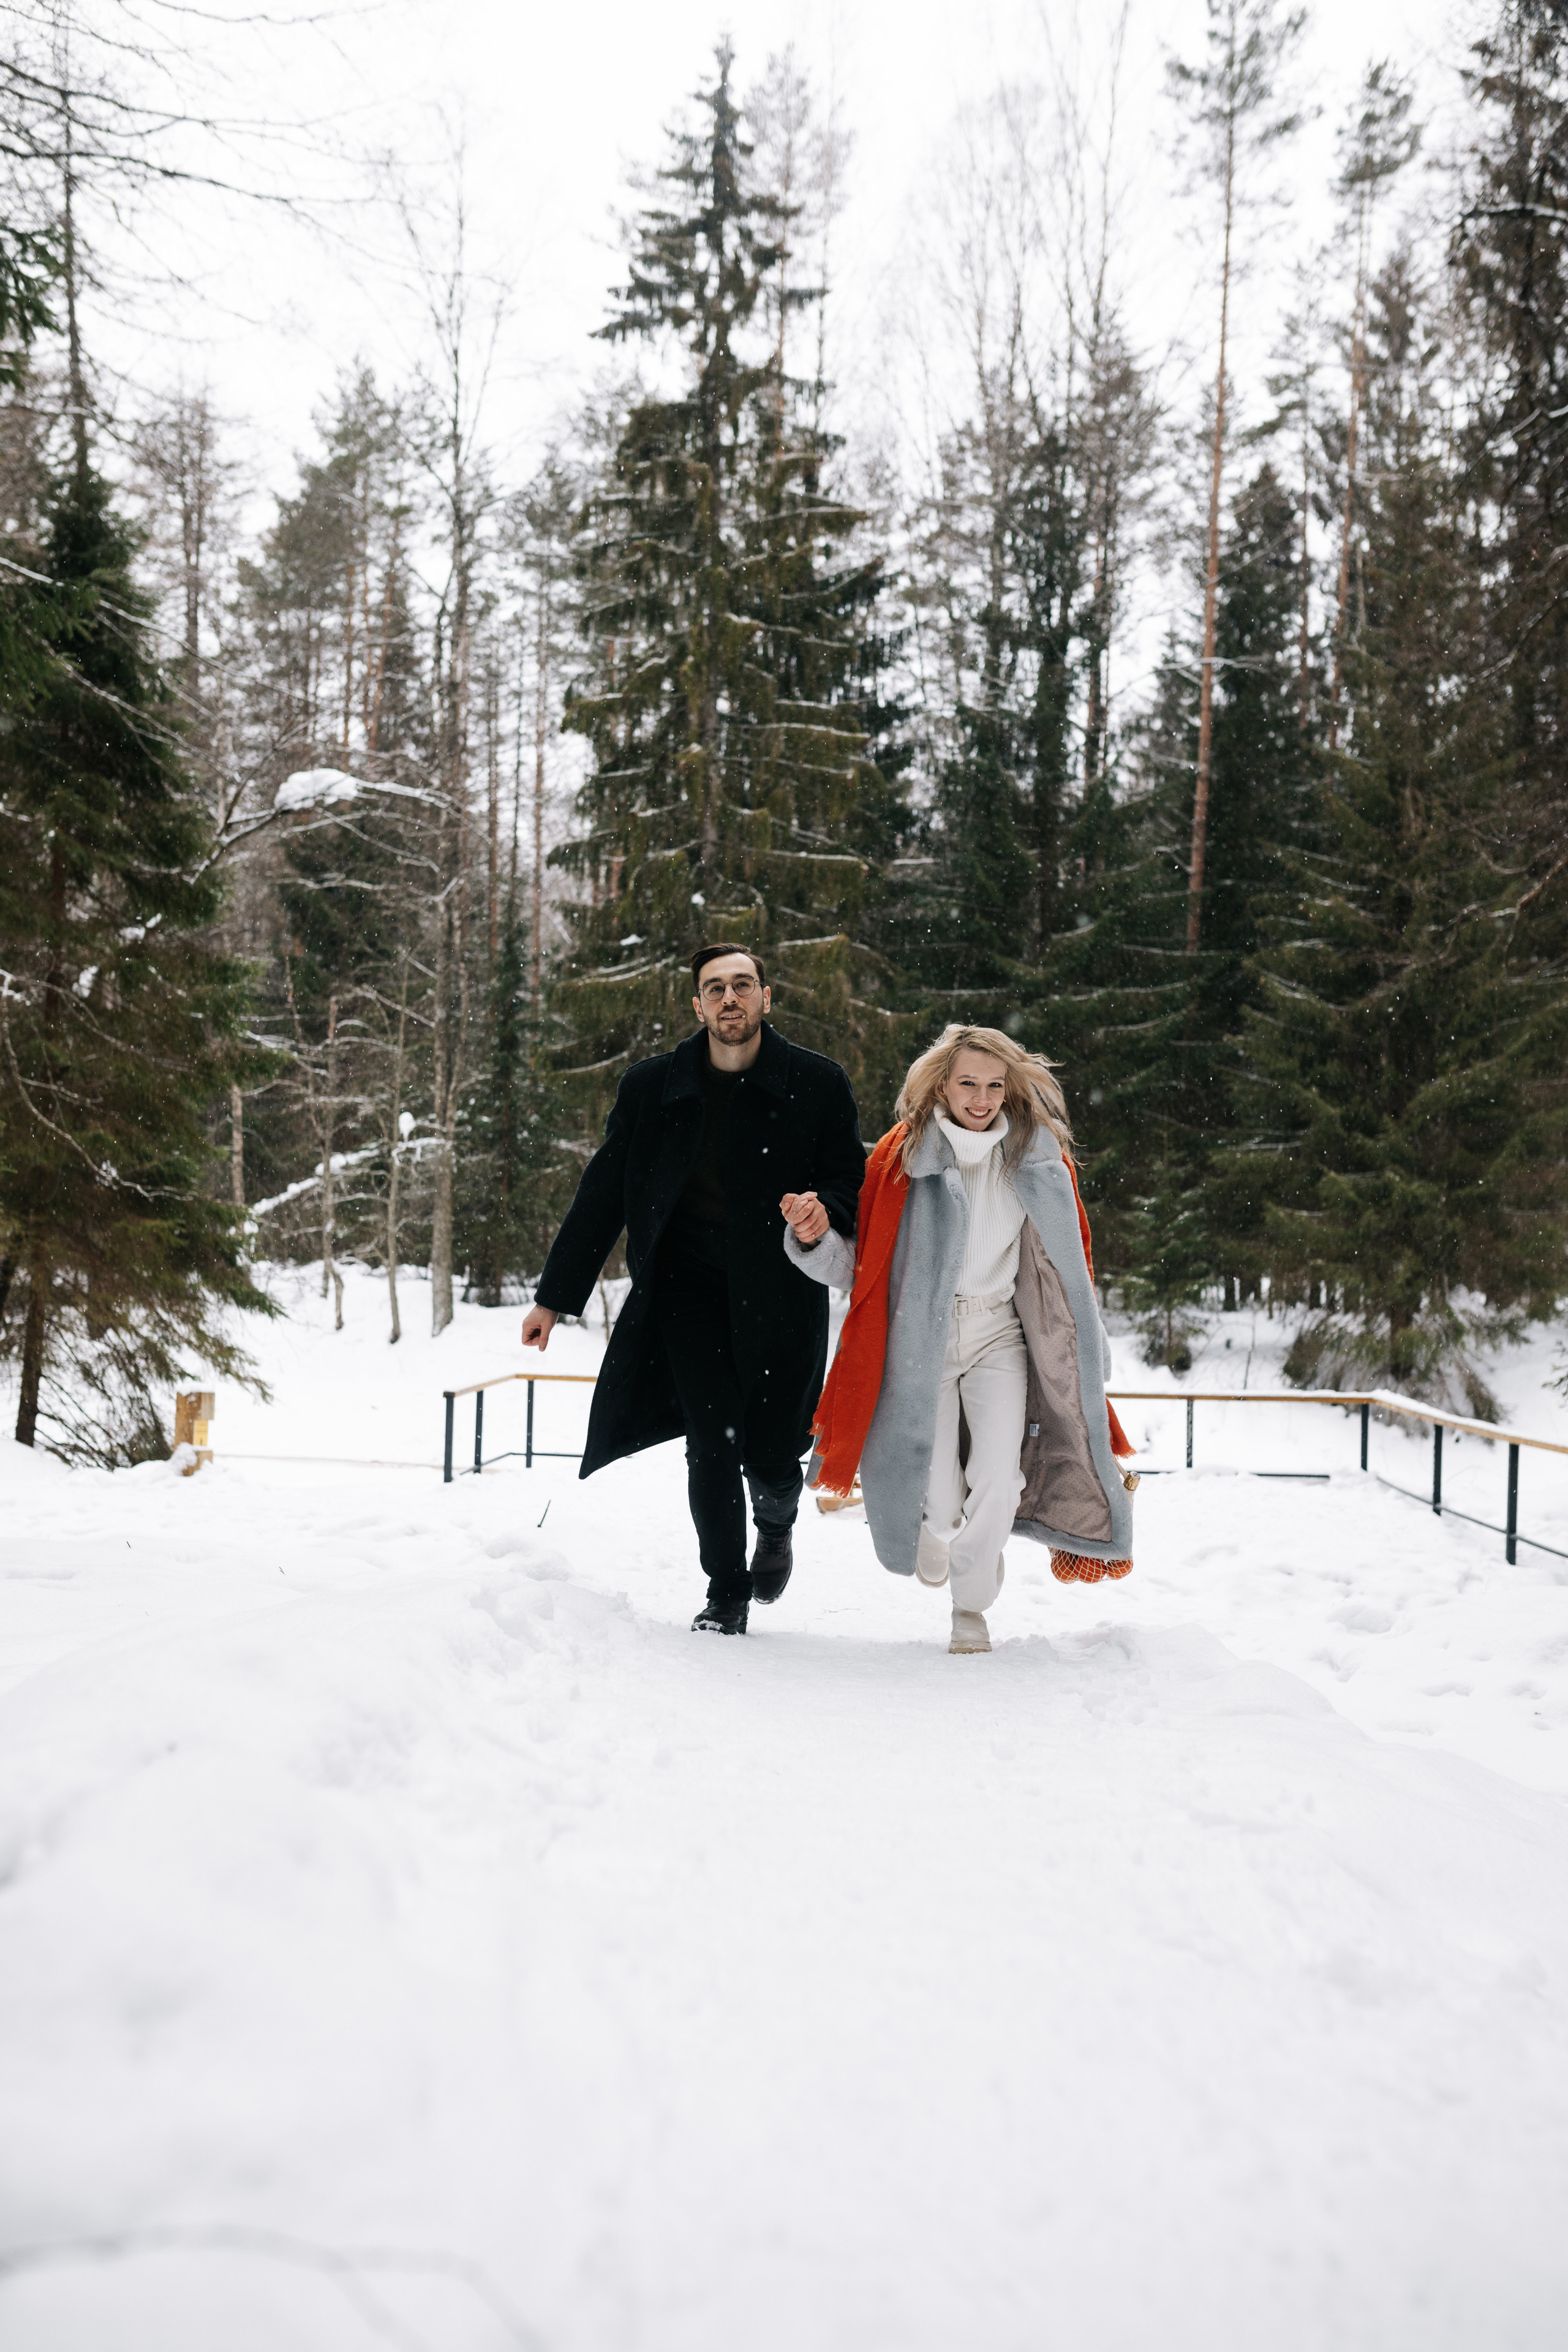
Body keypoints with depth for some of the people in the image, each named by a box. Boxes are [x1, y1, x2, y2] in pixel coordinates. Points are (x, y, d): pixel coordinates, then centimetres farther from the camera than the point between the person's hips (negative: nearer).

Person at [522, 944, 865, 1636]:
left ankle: (776, 1523, 39)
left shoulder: (818, 1084, 0)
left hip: (780, 1292, 0)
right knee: (713, 1442, -9)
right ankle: (726, 1596, 12)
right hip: (688, 1287, 1)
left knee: (771, 1456, 1)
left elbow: (851, 1181, 6)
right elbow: (602, 1195, 9)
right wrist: (555, 1295, 10)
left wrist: (826, 1211, -19)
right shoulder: (651, 1086, 4)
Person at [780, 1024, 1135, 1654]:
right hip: (921, 1339, -2)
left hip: (1000, 1338, 2)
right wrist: (815, 1237, -23)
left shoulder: (1038, 1159, 1)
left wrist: (1082, 1358, 14)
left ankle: (972, 1605, 11)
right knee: (940, 1500, -4)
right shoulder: (901, 1158, -6)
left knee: (998, 1483, -16)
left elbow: (1066, 1264, 13)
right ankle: (934, 1525, 37)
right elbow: (856, 1264, -3)